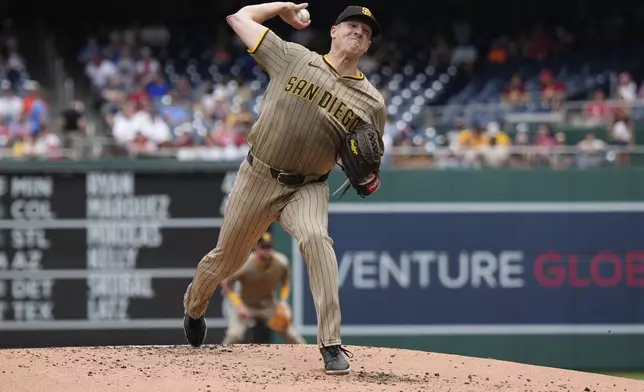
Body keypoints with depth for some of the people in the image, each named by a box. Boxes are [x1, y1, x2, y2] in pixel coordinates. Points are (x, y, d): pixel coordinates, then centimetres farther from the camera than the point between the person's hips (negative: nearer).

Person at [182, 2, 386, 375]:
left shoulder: (372, 102, 0)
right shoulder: (293, 58, -2)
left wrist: (371, 178, -15)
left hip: (308, 189, -1)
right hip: (258, 177, 1)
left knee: (316, 238, -32)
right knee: (227, 257, 13)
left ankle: (332, 345, -32)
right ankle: (194, 305, 48)